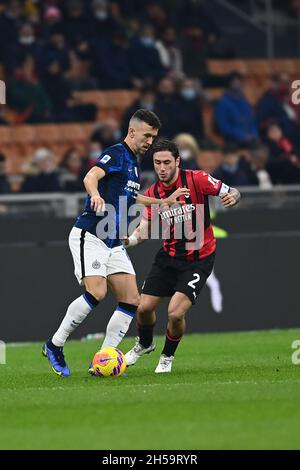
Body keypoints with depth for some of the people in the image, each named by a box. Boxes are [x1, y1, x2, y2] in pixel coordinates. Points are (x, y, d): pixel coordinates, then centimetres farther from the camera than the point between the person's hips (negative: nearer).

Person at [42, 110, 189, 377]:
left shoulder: (134, 163, 19)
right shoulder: (116, 154, -9)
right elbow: (91, 177, -29)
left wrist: (165, 201, 39)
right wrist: (96, 195, -50)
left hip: (114, 243, 9)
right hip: (89, 235, -9)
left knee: (132, 301, -2)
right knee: (96, 292, -24)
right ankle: (54, 345, -10)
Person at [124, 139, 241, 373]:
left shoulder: (197, 179, -15)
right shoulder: (152, 194, -3)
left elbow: (232, 192, -9)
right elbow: (145, 227, 3)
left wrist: (232, 197, -34)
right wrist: (129, 240, -18)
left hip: (199, 260, -4)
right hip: (168, 257, 4)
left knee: (175, 314, -17)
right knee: (144, 308, 0)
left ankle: (168, 356, 12)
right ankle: (144, 344, 35)